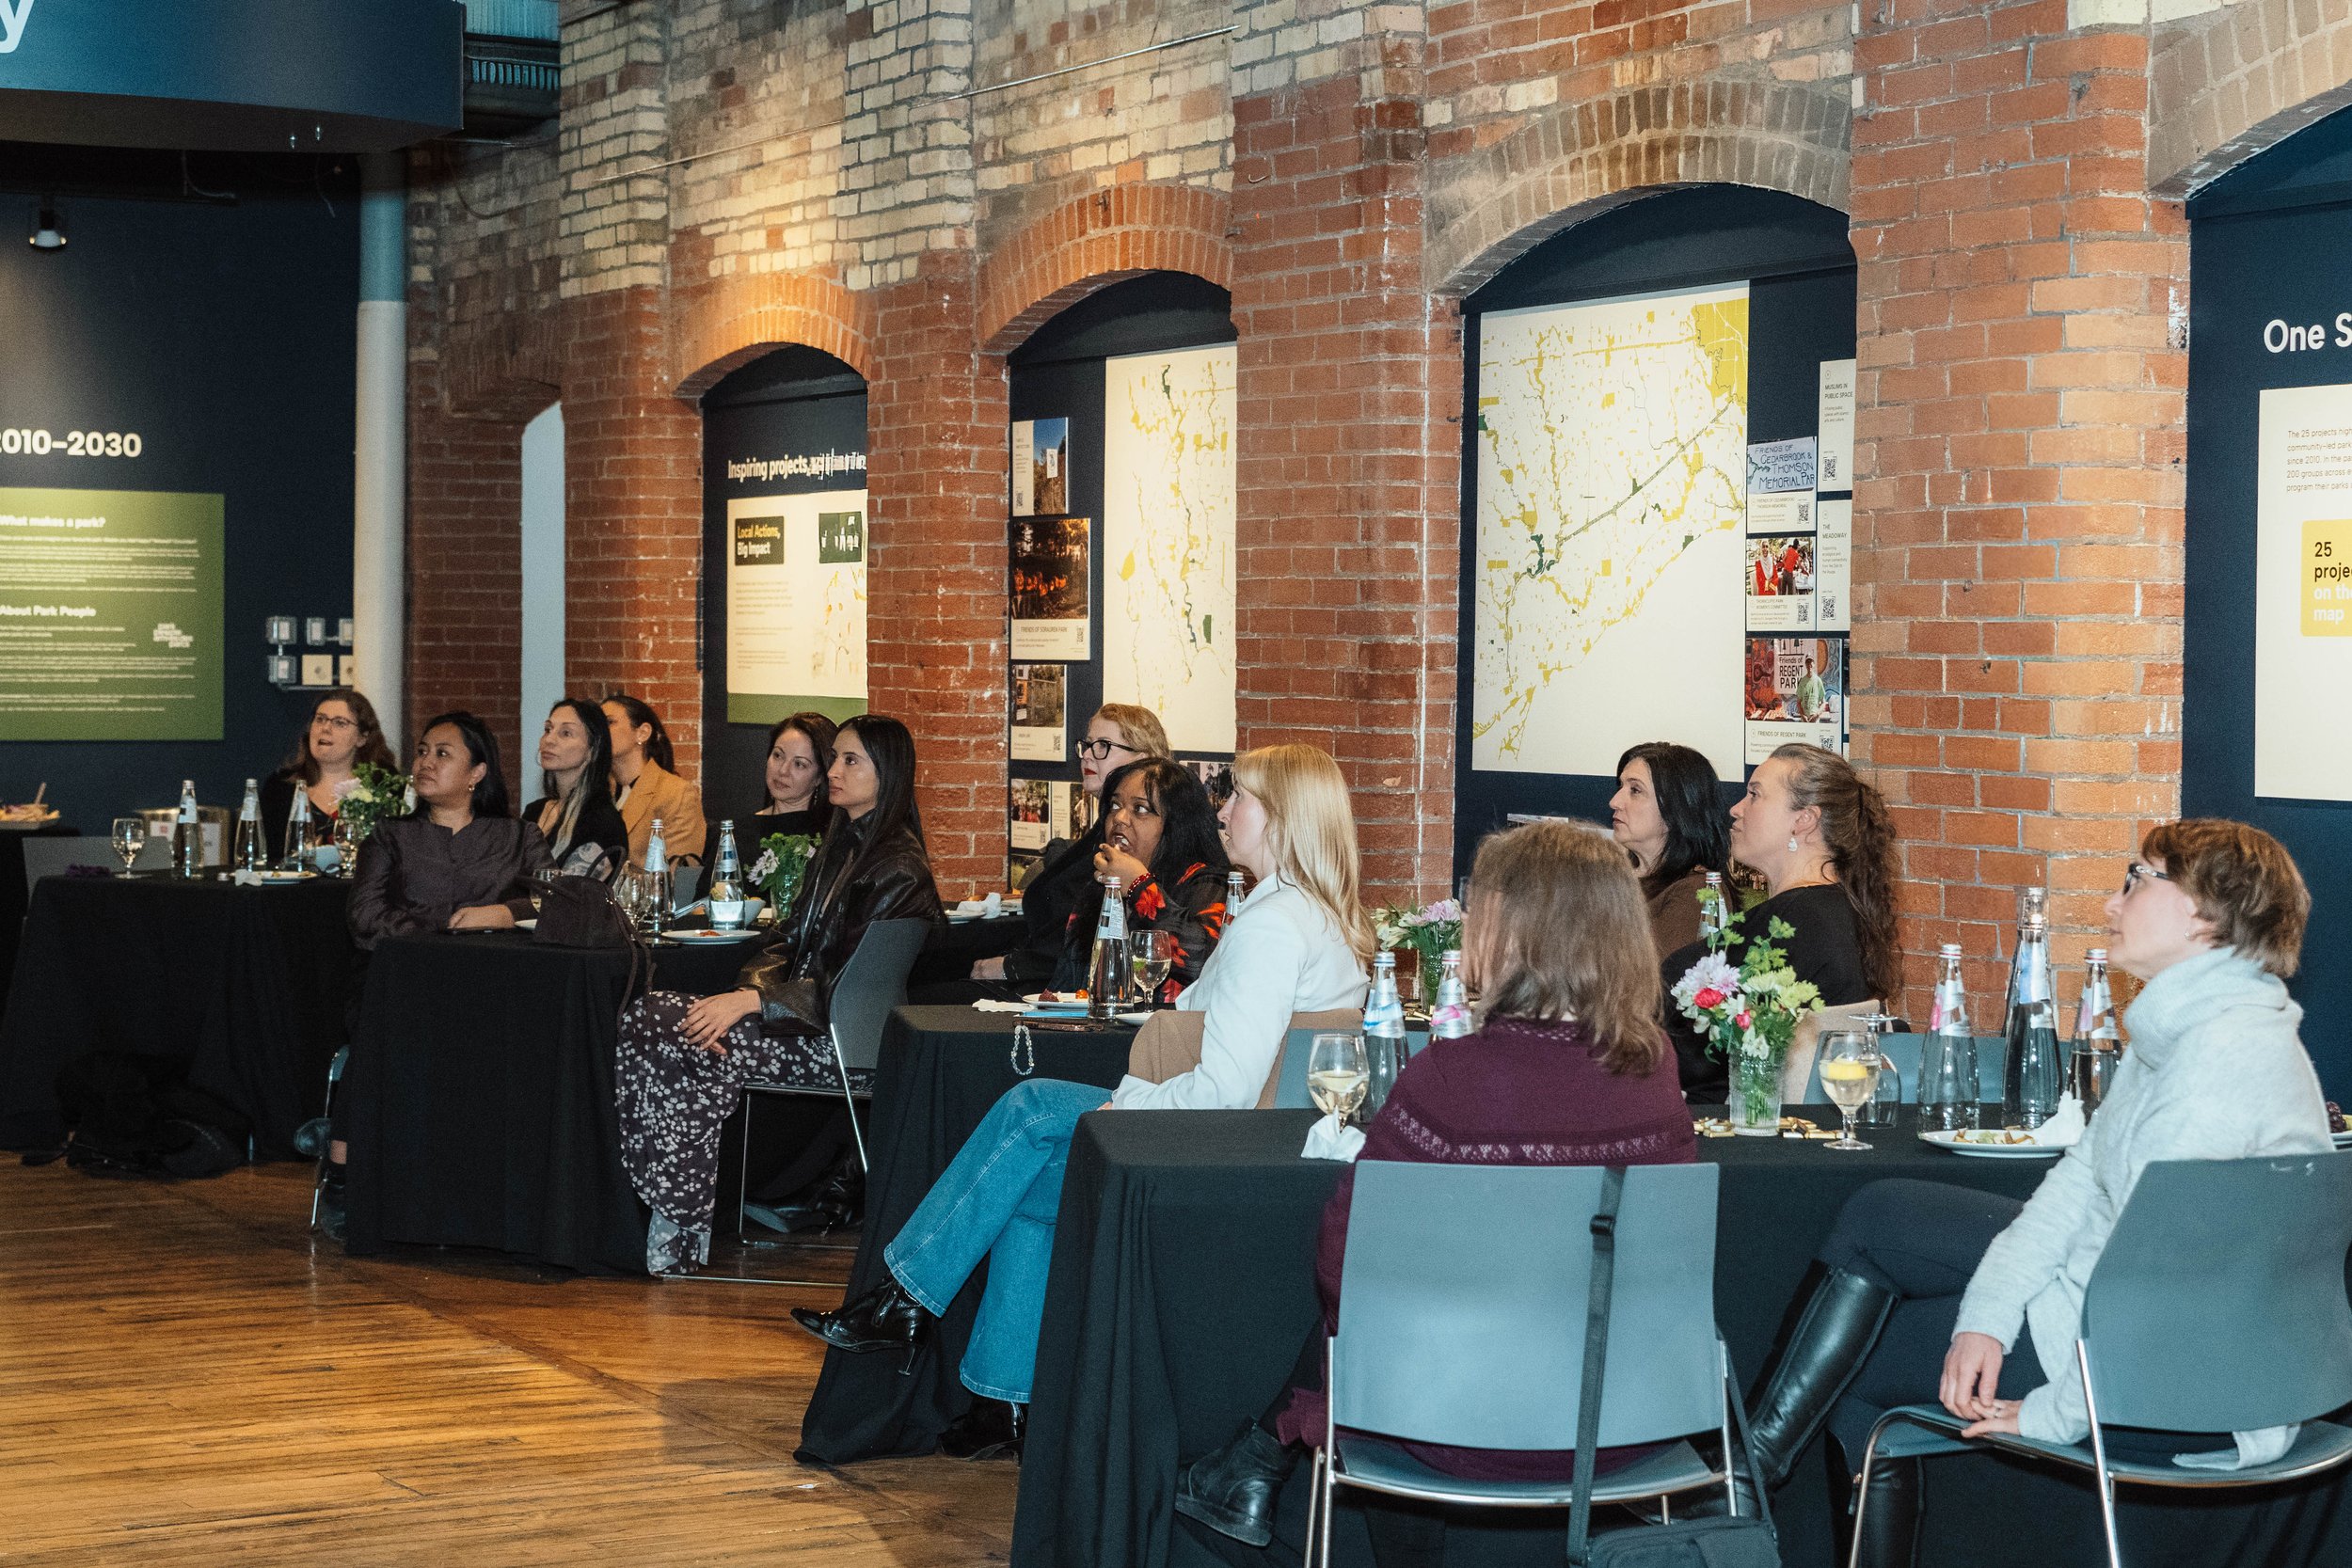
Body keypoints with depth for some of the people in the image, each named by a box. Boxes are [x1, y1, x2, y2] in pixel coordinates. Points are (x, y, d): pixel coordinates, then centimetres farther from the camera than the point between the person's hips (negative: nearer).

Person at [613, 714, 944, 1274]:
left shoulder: (899, 868, -12)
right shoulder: (838, 848, 18)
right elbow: (789, 943, 15)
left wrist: (749, 1002, -22)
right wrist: (742, 992, -5)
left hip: (842, 1038, -9)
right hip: (799, 1013, 9)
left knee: (673, 1047, -23)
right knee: (639, 1022, -11)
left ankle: (681, 1230, -12)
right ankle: (671, 1213, -18)